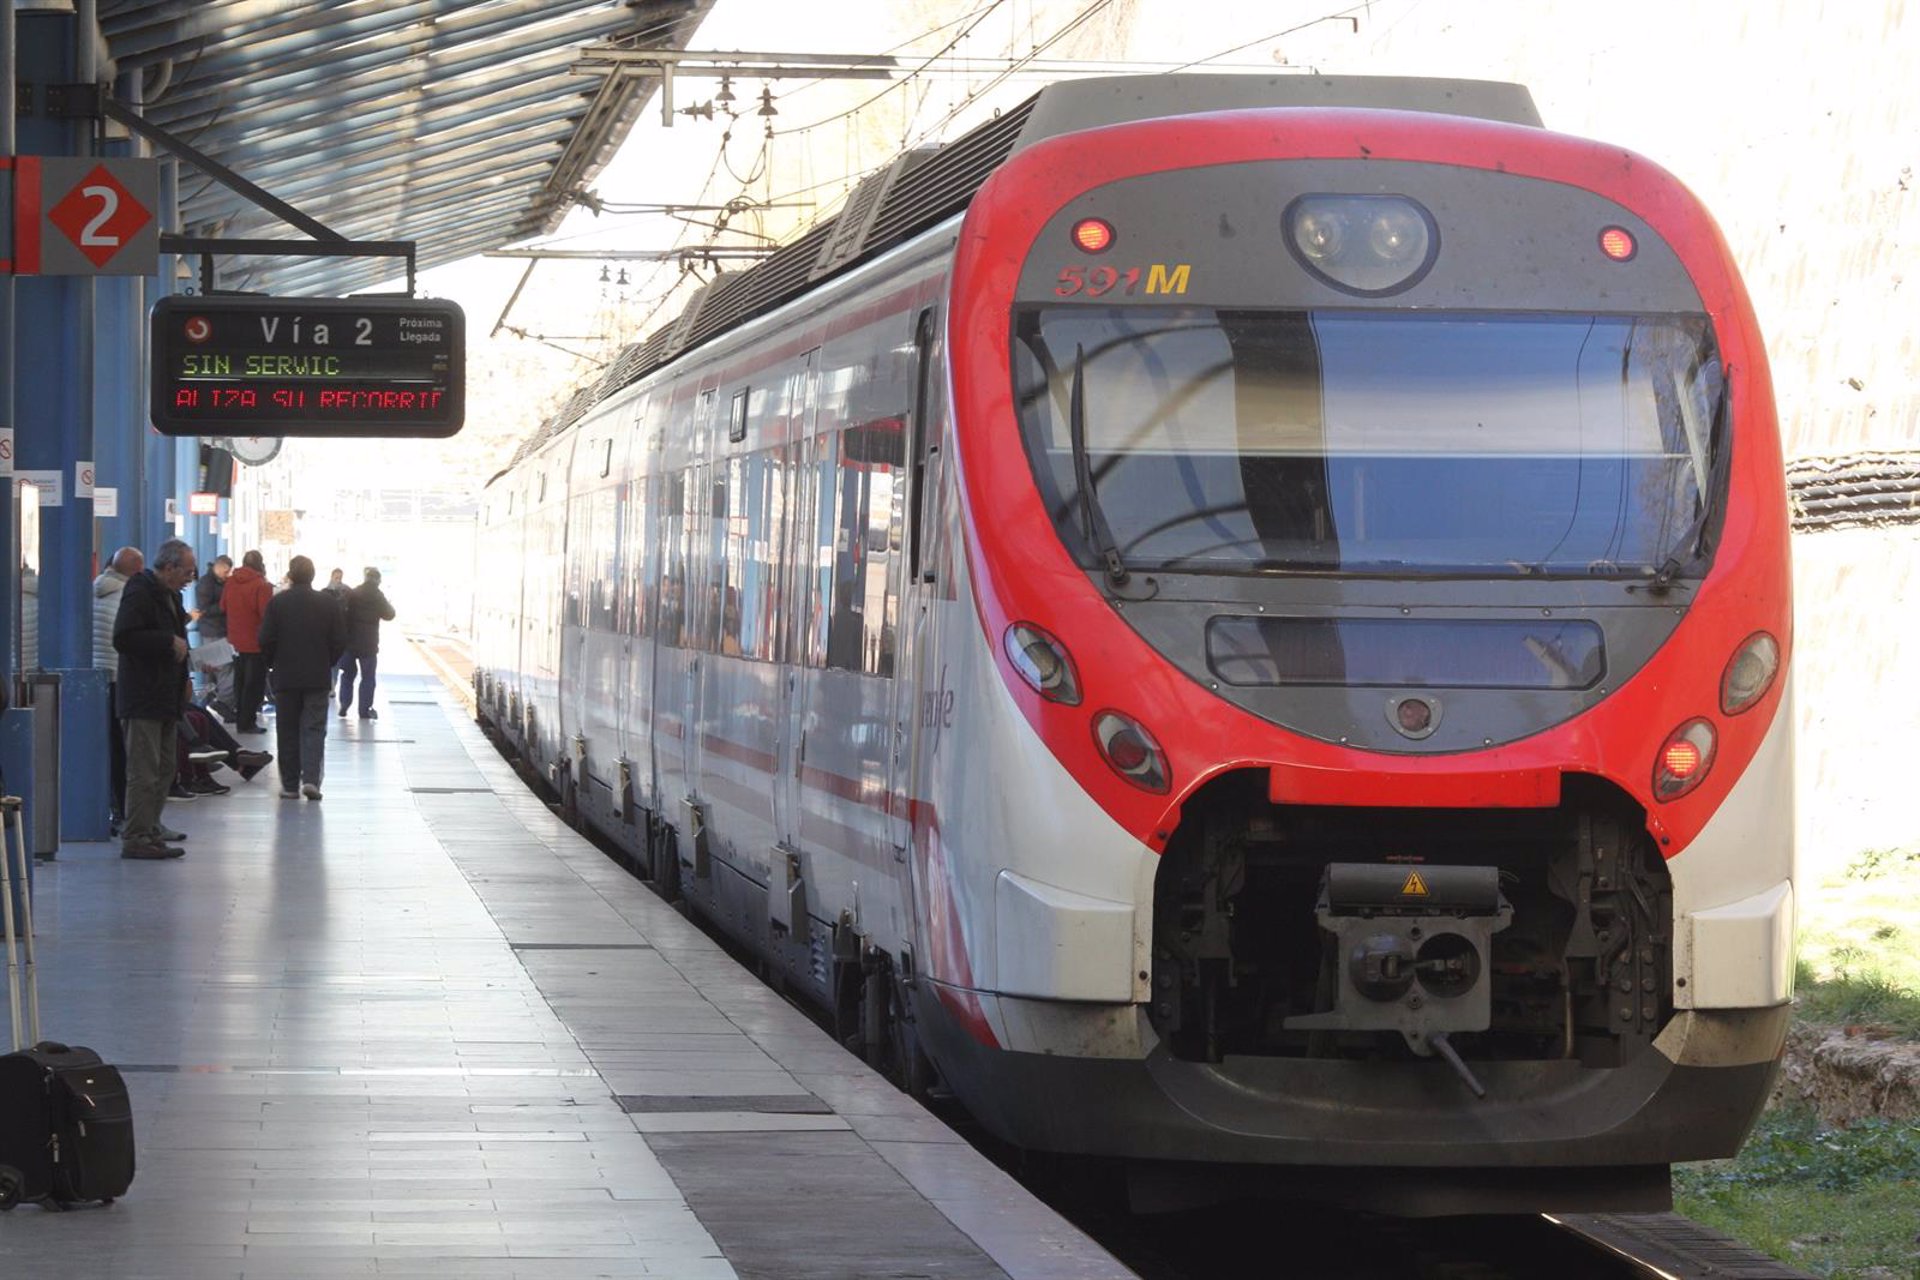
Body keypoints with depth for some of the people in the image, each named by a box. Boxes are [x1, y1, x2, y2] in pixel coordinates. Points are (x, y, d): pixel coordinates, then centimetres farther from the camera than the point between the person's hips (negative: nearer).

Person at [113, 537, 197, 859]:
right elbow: (123, 639, -23)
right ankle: (135, 837, -7)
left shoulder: (170, 595, 17)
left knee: (164, 770, 12)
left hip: (166, 697, 10)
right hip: (143, 697, -10)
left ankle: (151, 834, 18)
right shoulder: (140, 592, -13)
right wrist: (169, 642, -21)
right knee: (144, 772, -9)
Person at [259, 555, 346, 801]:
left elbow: (266, 641, -6)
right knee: (314, 729, 2)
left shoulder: (277, 603, -6)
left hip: (285, 678, 0)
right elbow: (340, 641, -1)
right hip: (318, 678, 0)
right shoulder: (328, 604, -2)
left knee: (288, 732, 7)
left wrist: (274, 663, 11)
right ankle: (311, 778, -14)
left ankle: (290, 785, 8)